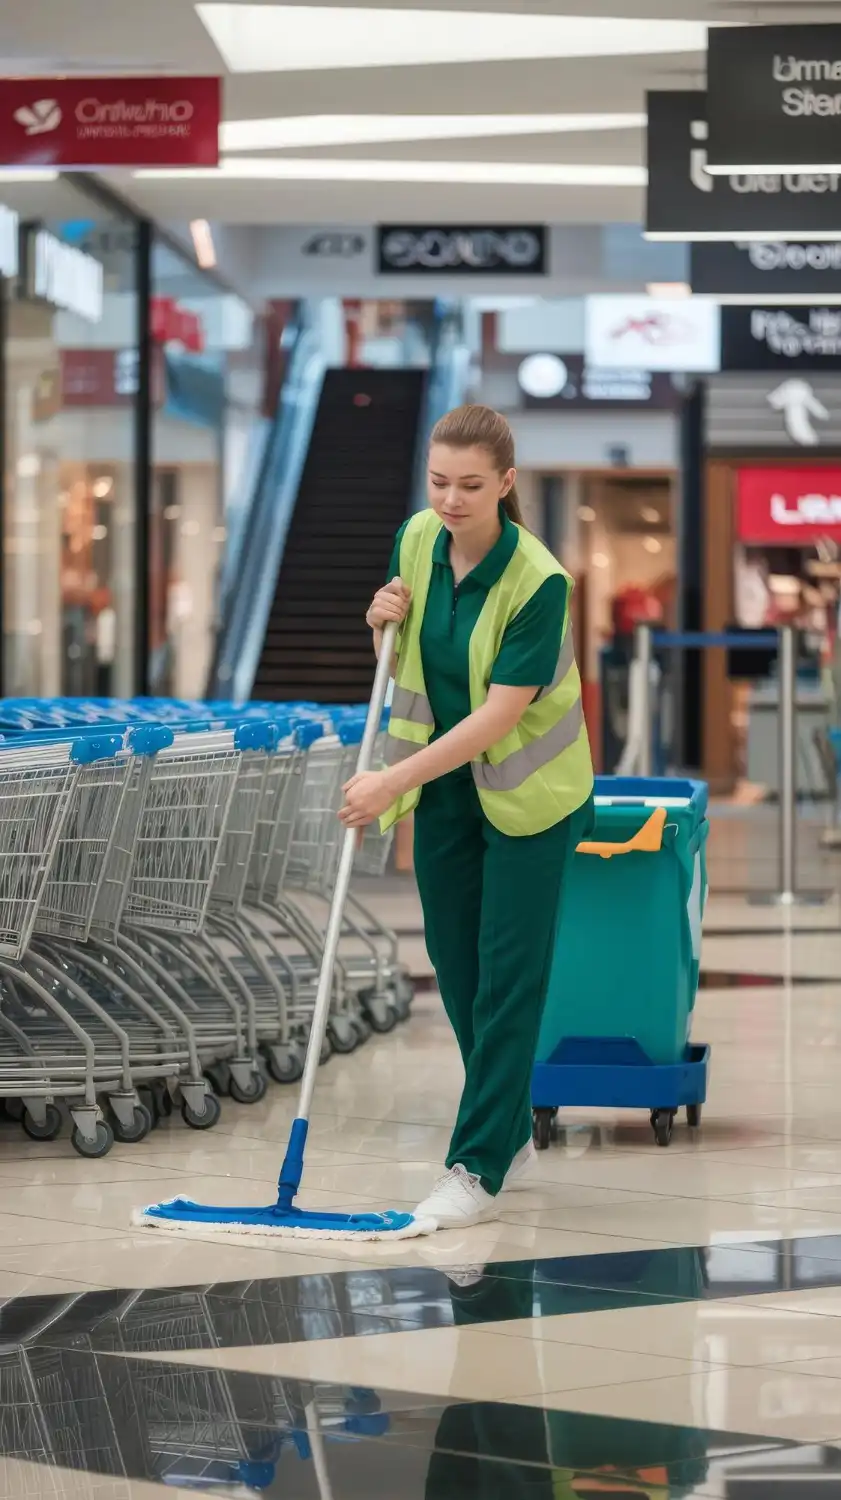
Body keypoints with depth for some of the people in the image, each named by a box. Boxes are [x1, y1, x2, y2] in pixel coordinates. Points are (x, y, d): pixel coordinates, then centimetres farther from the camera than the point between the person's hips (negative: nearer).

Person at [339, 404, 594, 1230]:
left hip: (527, 790, -6)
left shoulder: (537, 581, -27)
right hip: (443, 785, 6)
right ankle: (510, 1133, 24)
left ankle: (478, 1168, -2)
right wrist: (384, 624, -16)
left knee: (507, 974, -5)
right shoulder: (415, 540, -8)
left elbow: (498, 715, -28)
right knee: (456, 966, 10)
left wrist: (393, 782, -31)